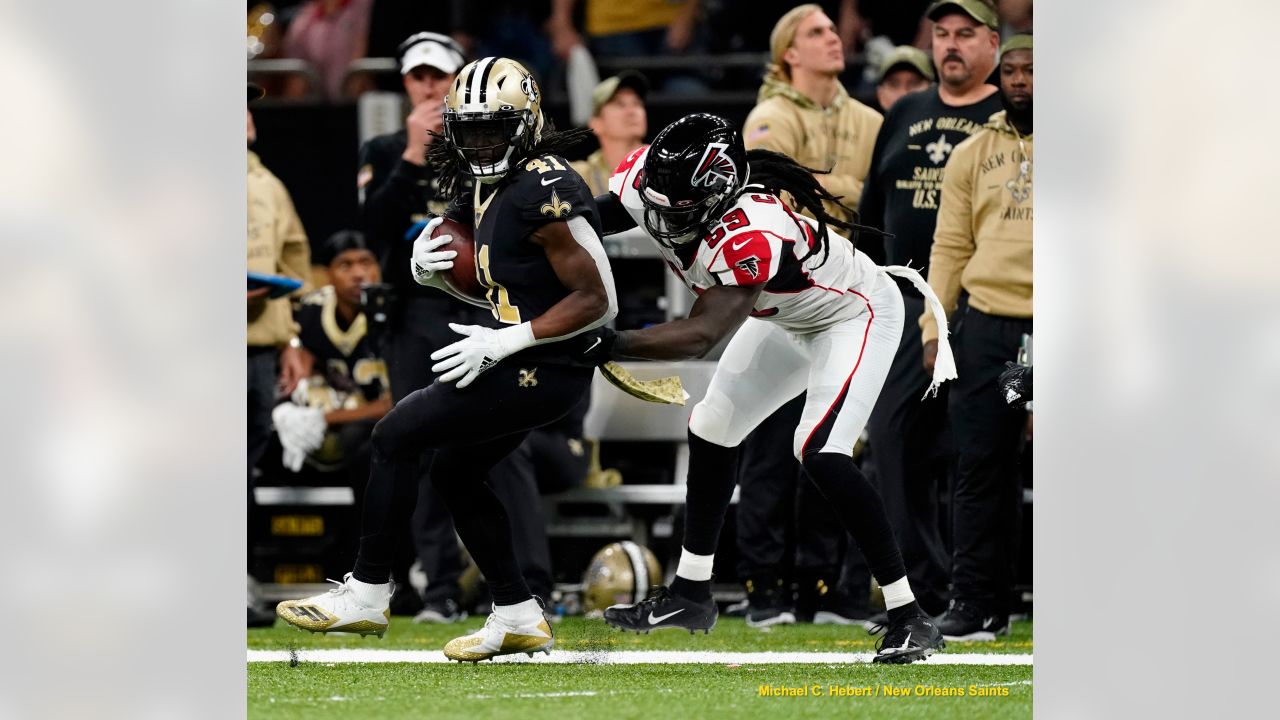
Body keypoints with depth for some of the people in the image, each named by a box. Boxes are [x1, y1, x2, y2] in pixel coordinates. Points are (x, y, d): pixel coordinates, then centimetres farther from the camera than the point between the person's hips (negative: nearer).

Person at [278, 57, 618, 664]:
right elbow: (440, 243, 23)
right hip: (519, 365, 10)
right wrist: (424, 264, -3)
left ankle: (366, 594, 0)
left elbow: (599, 300, -23)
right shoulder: (485, 188, 7)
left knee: (396, 436, -8)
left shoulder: (544, 192, -22)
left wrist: (502, 344, -23)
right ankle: (518, 618, 25)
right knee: (455, 476, 19)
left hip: (542, 371, -10)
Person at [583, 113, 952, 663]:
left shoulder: (750, 235, -42)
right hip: (788, 319, 9)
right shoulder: (643, 183, -21)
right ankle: (690, 594, 28)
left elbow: (702, 335, -44)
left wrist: (607, 345, -48)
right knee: (713, 428, 12)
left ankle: (909, 617, -17)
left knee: (820, 454, -23)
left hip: (855, 314, -9)